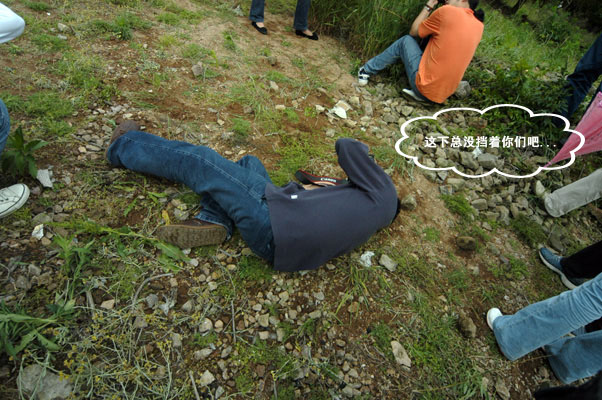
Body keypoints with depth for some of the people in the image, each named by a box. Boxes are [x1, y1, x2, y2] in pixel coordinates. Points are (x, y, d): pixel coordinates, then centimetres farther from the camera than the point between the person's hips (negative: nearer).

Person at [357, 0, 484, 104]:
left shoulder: (447, 11, -8)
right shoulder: (478, 26, 10)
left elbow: (413, 32, 5)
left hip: (425, 87, -6)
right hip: (444, 95, 6)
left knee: (406, 40, 15)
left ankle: (367, 71, 26)